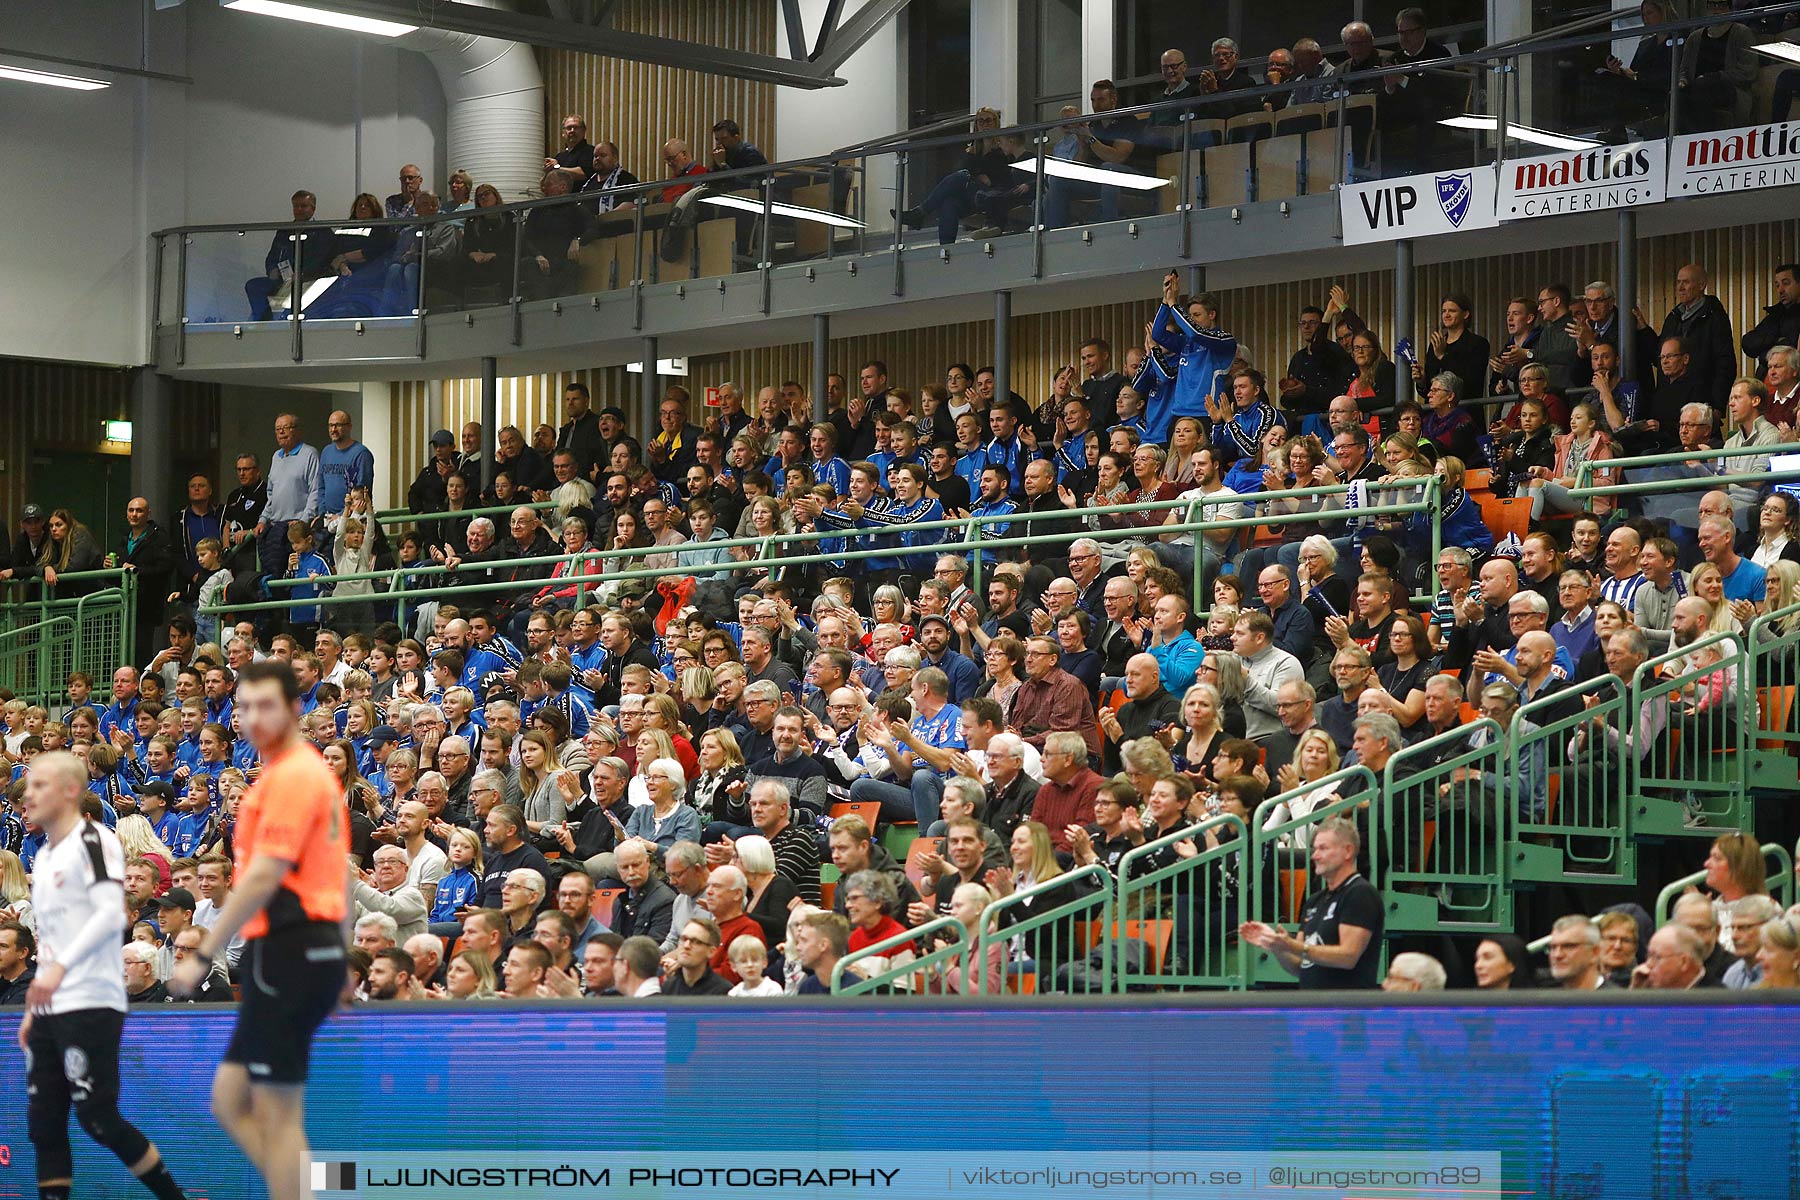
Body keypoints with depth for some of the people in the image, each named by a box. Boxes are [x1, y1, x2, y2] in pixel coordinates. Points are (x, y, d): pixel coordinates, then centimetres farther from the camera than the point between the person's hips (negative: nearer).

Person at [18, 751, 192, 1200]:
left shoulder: (93, 840, -7)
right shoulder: (45, 856, 20)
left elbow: (110, 914, -21)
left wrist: (60, 968, -29)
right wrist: (34, 1010, 20)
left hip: (91, 1006, -9)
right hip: (51, 1010, 9)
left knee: (98, 1119, -9)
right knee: (44, 1124, 4)